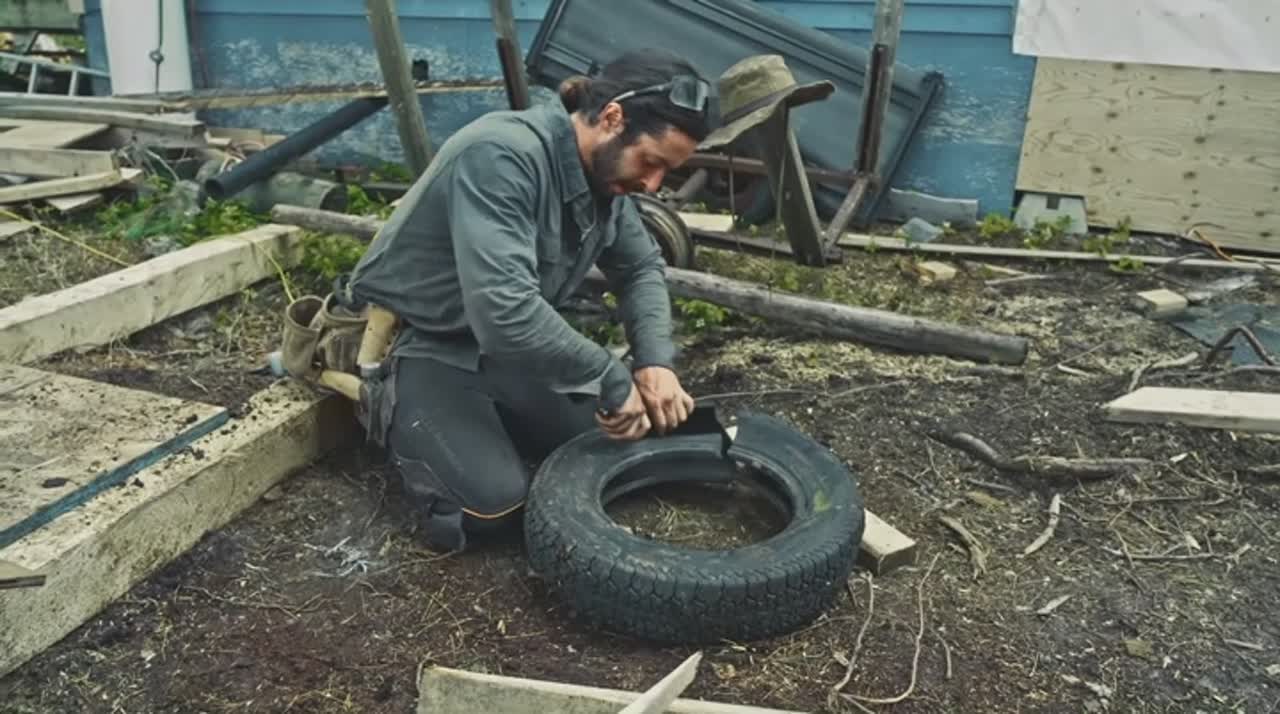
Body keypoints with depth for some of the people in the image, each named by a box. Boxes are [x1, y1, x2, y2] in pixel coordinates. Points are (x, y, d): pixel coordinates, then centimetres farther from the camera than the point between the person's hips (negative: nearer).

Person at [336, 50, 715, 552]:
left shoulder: (605, 170, -6)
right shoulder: (502, 156, -33)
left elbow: (641, 268, 5)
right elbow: (504, 312, -42)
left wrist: (655, 361, -12)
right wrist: (613, 380, -31)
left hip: (502, 346, 8)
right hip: (415, 343, -7)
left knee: (612, 440, -1)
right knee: (492, 503, -23)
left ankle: (483, 417, 17)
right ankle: (384, 403, 4)